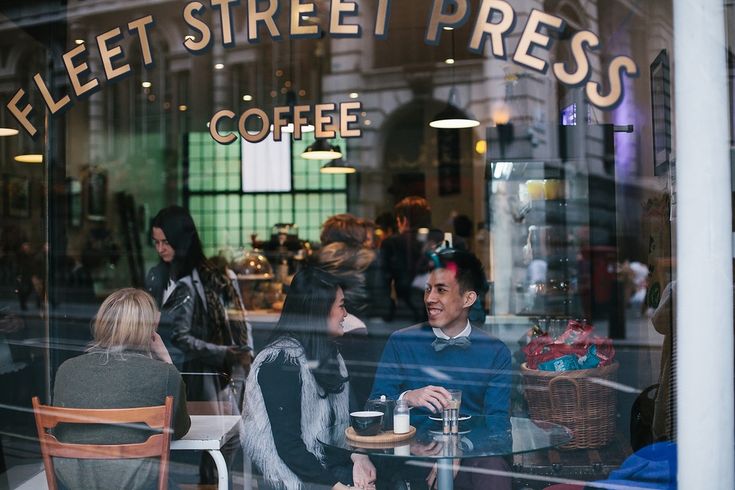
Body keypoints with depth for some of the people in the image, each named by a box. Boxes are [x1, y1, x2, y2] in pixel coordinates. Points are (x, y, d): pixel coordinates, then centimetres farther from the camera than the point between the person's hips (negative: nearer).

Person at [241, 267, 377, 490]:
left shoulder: (327, 352, 13)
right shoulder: (281, 362, -14)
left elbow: (341, 422, 12)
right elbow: (288, 446, -16)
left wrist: (356, 456, -6)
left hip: (331, 460, 7)